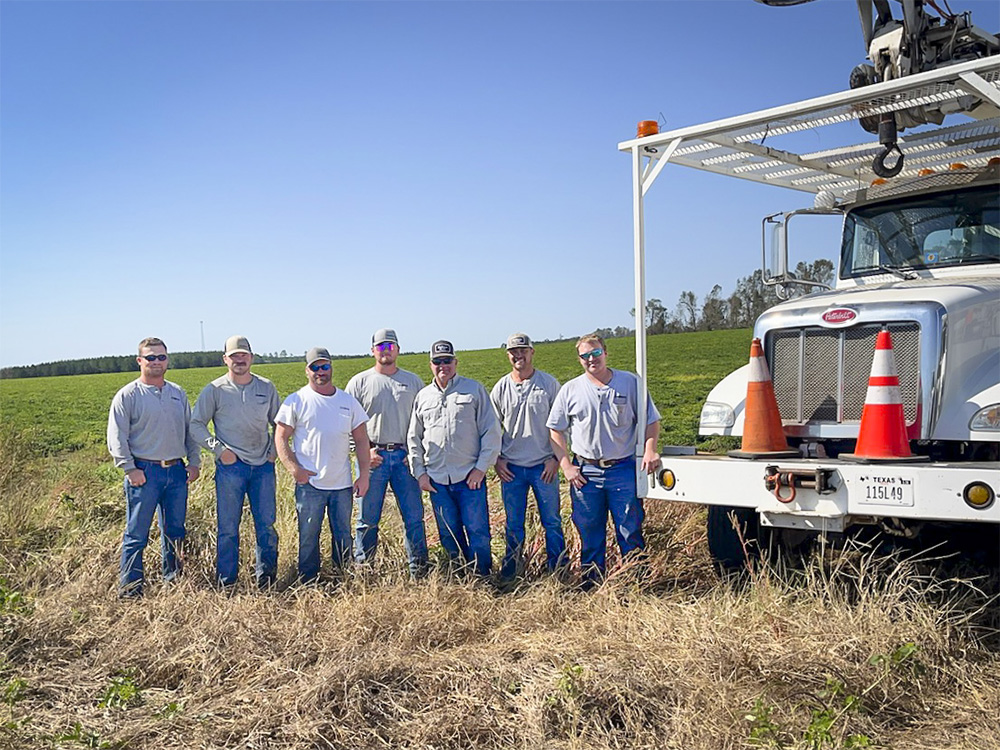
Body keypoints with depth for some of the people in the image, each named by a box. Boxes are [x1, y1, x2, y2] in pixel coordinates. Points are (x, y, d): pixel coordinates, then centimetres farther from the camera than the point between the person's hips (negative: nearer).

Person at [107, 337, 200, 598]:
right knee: (136, 534, -2)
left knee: (174, 530, 13)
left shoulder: (178, 393, 13)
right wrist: (129, 469, -12)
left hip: (176, 471, 5)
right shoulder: (128, 395, -3)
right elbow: (116, 437, -5)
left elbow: (190, 429, 18)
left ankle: (174, 579, 26)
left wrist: (194, 462, 11)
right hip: (144, 471, -5)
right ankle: (129, 587, 6)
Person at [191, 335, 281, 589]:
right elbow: (196, 424, 3)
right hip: (230, 466, -2)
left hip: (263, 465, 2)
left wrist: (275, 451, 6)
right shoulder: (215, 390, 0)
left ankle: (266, 576, 19)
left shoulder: (267, 387, 8)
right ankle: (226, 583, 12)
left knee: (266, 524, 6)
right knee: (228, 527, 2)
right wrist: (219, 449, -6)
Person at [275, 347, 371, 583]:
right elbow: (280, 437, -1)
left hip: (343, 484, 3)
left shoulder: (348, 401, 10)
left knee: (343, 537, 9)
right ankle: (308, 585, 14)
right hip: (309, 484, -3)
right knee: (308, 537, 3)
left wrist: (364, 475, 4)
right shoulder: (296, 401, 1)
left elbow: (361, 440, 11)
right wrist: (293, 468, -13)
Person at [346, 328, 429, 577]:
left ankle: (419, 570, 12)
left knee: (414, 516, 2)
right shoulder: (359, 382, 5)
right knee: (368, 518, 3)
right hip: (373, 457, -1)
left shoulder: (413, 381, 11)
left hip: (405, 457, 1)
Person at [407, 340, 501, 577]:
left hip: (470, 477, -3)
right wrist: (419, 472, 8)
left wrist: (482, 467, -6)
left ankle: (483, 576, 9)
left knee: (477, 530, -4)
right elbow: (414, 439, 16)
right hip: (436, 479, 3)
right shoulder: (423, 397, 12)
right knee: (448, 534, 10)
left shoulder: (474, 390, 2)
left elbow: (491, 431, 0)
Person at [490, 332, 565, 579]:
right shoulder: (501, 388, 5)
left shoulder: (549, 384, 0)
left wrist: (556, 458, -5)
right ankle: (512, 563, 24)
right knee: (513, 523, 10)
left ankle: (558, 566, 16)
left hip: (544, 466, -2)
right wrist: (496, 459, 3)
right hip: (511, 467, 2)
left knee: (552, 521, 4)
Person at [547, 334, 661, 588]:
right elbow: (556, 430, 9)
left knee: (631, 531, 3)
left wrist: (649, 450, -8)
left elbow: (651, 421, 8)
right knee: (589, 532, 8)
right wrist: (566, 466, 0)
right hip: (585, 472, 1)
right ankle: (591, 583, 21)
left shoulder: (630, 383, 3)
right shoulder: (570, 390, 5)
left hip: (623, 469, -1)